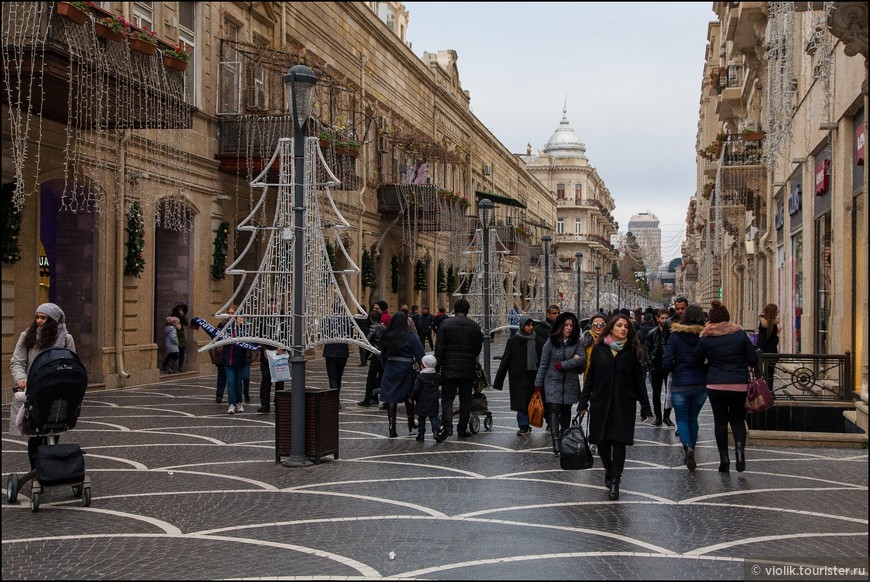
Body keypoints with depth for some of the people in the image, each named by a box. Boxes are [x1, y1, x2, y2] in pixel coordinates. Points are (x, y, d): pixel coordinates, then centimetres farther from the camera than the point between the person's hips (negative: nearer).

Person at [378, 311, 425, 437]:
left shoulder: (386, 335, 2)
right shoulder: (410, 336, -8)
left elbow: (382, 354, 9)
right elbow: (420, 355, -11)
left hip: (390, 369, 2)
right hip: (406, 369, -2)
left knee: (391, 398, 3)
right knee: (409, 396, 16)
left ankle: (392, 427, -3)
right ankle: (411, 422, 30)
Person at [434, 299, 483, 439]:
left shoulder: (445, 324, -5)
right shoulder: (475, 326, 2)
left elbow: (439, 348, -7)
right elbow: (478, 349, 7)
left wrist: (437, 367, -3)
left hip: (449, 369, -2)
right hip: (468, 369, 2)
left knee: (447, 398, 3)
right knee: (465, 400, 9)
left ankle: (447, 426, -13)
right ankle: (462, 429, 11)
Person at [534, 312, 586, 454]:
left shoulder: (576, 342, 3)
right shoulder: (551, 342, -1)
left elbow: (582, 358, -11)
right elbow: (543, 364, 1)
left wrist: (562, 365, -15)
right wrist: (538, 384, 0)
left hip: (570, 382, 2)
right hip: (553, 381, -2)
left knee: (566, 410, 11)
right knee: (554, 409, -14)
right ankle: (555, 441, -20)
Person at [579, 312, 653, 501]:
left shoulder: (632, 351, 2)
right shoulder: (599, 349, 3)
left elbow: (639, 380, 4)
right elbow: (590, 377, 7)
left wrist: (645, 406, 2)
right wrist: (583, 402, 4)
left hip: (624, 404, -1)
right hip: (601, 402, 1)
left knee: (619, 442, -5)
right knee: (602, 441, 7)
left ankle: (615, 482, 2)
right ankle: (609, 470, 34)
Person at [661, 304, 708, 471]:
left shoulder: (675, 336, -7)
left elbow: (667, 362, -10)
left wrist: (669, 371, 12)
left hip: (680, 385, -2)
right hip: (701, 384, 2)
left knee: (682, 419, 8)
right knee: (693, 418, 18)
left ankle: (687, 447, -18)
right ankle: (690, 453, 23)